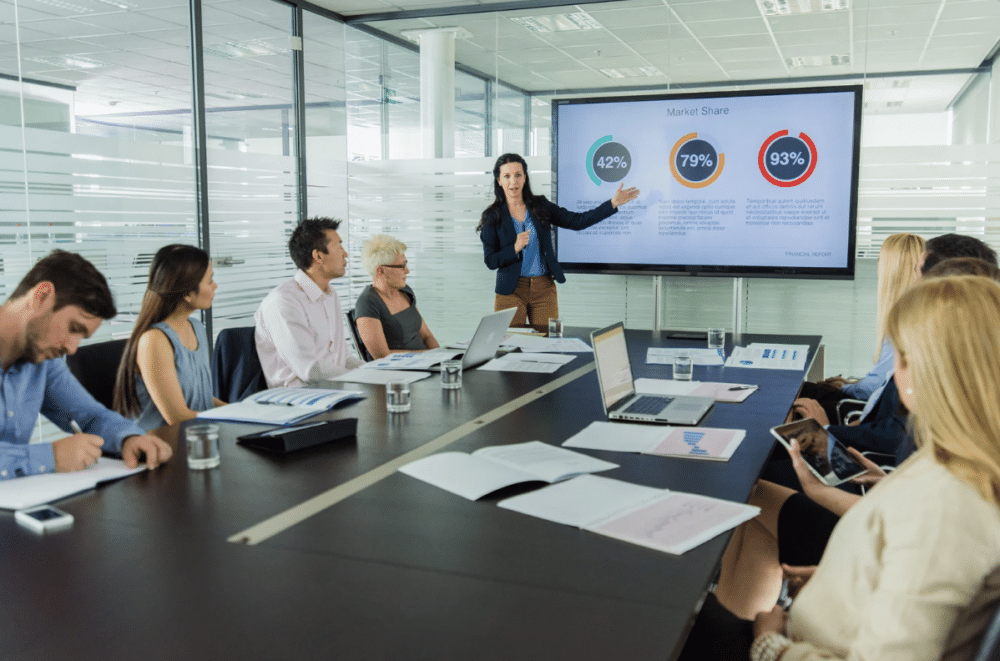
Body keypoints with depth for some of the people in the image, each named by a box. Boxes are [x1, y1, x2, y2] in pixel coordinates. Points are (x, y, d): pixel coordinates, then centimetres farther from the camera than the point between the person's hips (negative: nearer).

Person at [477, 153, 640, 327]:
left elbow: (577, 221, 2)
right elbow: (490, 261, -5)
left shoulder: (540, 206, 5)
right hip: (511, 291, -2)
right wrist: (515, 248, -21)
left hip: (544, 289, 2)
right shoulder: (493, 216, -2)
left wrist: (613, 203, -3)